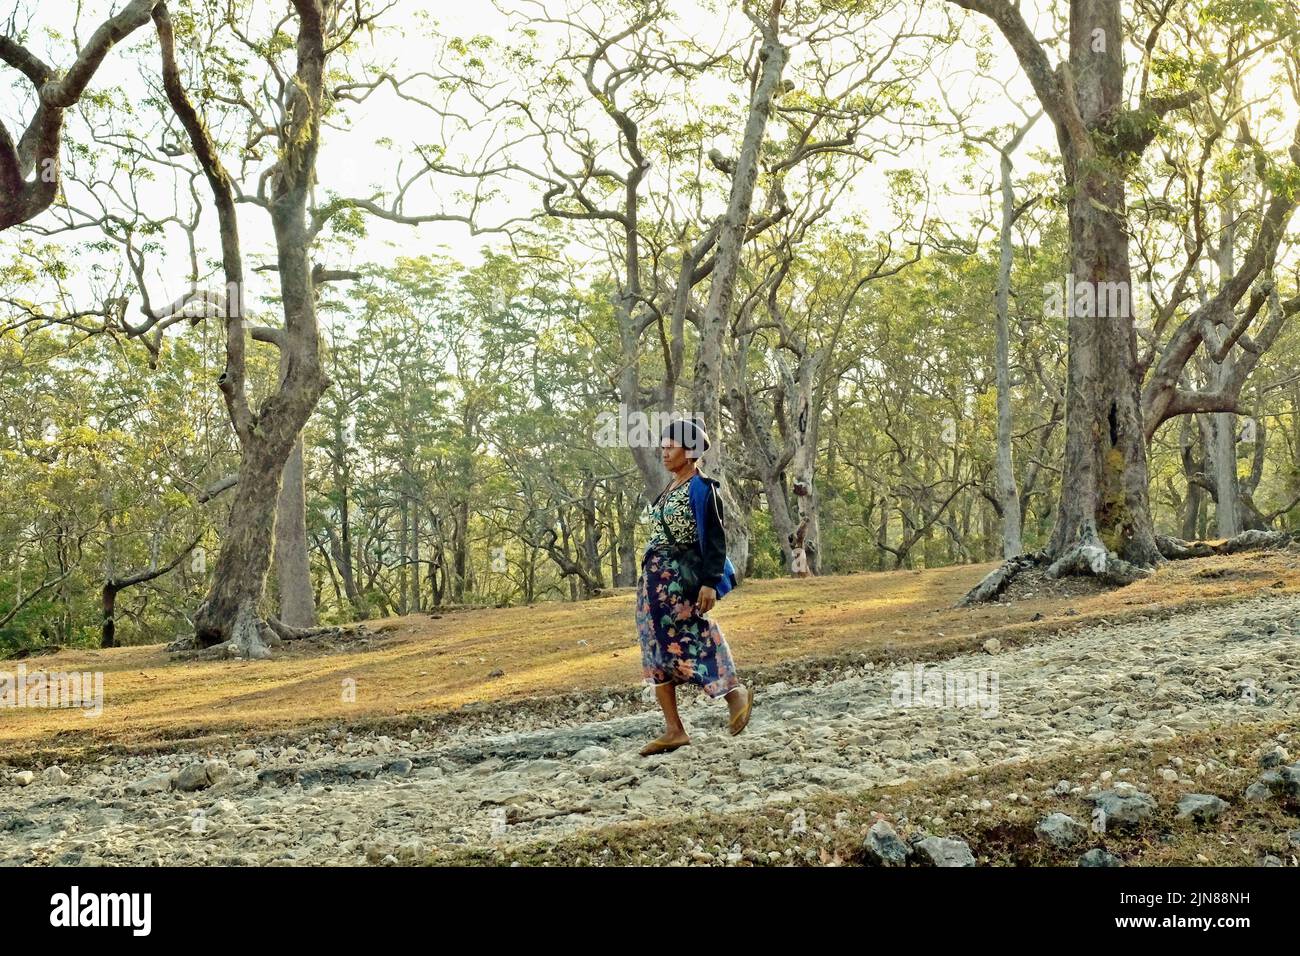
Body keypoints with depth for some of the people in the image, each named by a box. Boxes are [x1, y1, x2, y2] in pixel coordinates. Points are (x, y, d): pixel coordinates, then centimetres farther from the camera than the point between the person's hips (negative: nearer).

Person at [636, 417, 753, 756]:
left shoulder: (701, 488, -9)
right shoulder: (670, 488, 15)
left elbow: (714, 538, -14)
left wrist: (710, 582, -21)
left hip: (682, 579, -9)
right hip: (654, 579, 9)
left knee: (687, 643, -6)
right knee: (657, 653, 5)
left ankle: (736, 693, 14)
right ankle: (674, 730, 8)